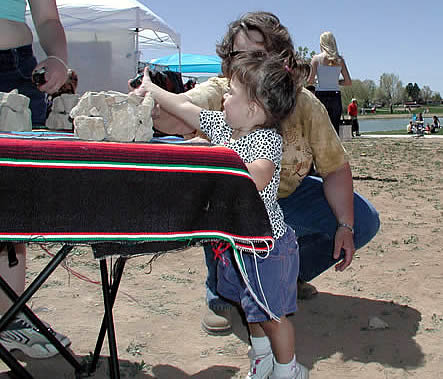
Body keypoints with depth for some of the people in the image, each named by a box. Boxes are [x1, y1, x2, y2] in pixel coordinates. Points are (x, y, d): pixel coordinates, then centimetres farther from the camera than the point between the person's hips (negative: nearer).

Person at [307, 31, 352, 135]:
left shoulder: (316, 58, -3)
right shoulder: (340, 60, 4)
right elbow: (348, 82, 4)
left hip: (321, 96, -2)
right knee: (335, 130, 7)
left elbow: (310, 80, -8)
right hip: (335, 96, 2)